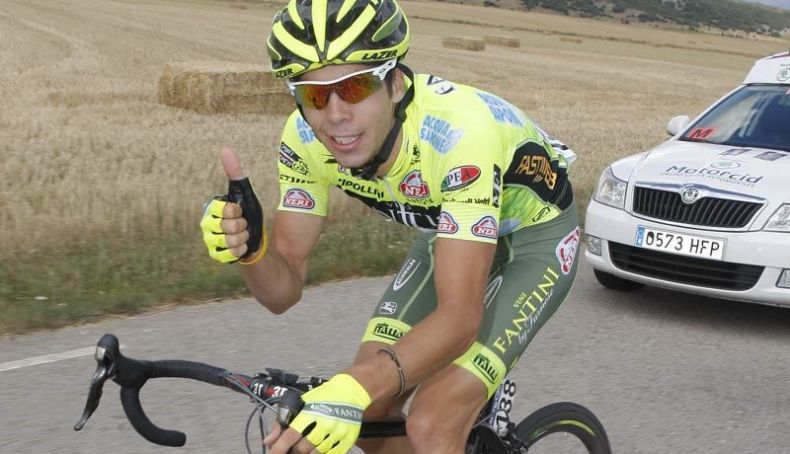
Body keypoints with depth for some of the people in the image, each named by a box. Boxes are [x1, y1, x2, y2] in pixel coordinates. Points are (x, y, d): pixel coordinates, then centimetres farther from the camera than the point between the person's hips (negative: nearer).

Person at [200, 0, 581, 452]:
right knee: (367, 415, -4)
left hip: (534, 237, -5)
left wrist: (355, 387, -57)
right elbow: (284, 290, -16)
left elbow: (459, 315, -42)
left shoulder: (458, 131, -39)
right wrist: (251, 248, -38)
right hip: (450, 235, 6)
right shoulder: (306, 138, -22)